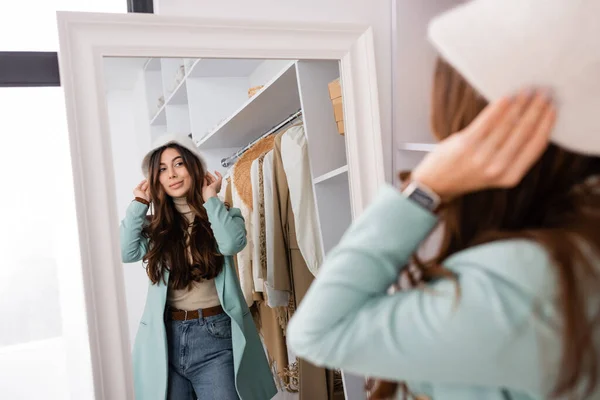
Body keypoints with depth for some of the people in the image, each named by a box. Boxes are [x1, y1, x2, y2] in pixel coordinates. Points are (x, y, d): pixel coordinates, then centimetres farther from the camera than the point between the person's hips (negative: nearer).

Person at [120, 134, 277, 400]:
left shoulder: (223, 214, 3)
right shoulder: (155, 224, 10)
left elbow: (232, 244, -18)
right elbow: (127, 253, -7)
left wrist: (210, 199, -7)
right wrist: (140, 203, 0)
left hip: (215, 335, -3)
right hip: (166, 337, 3)